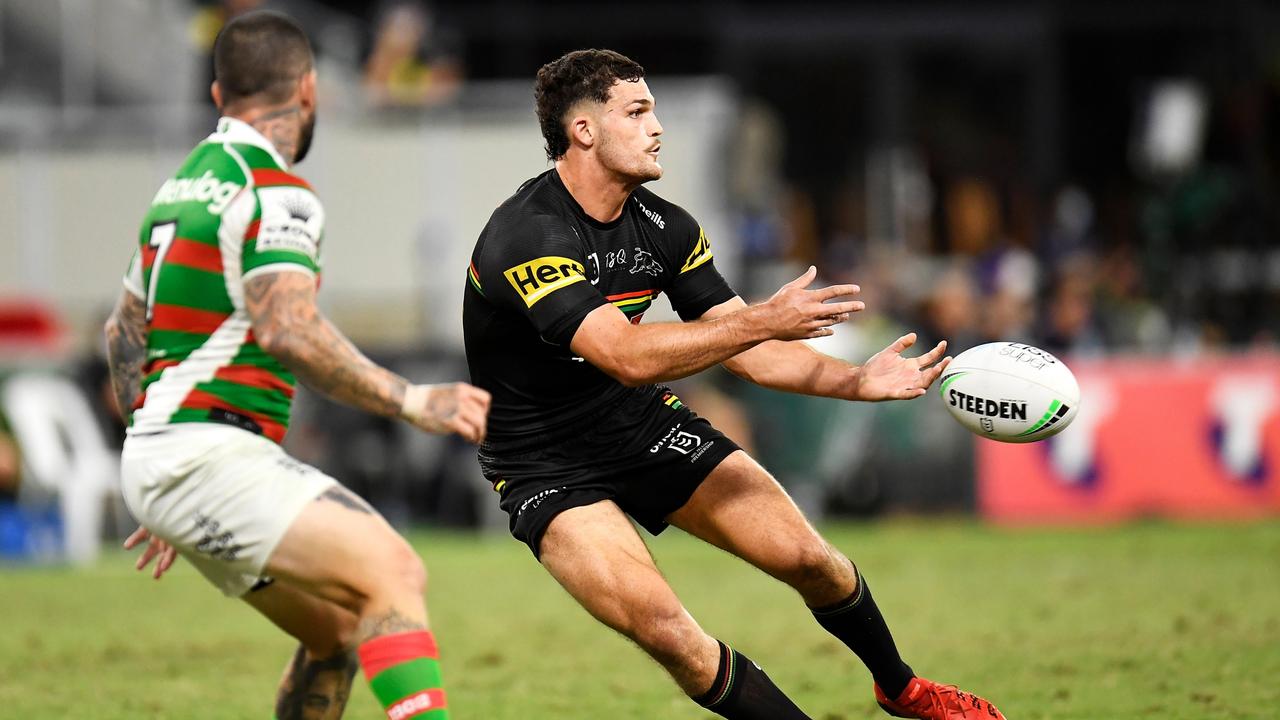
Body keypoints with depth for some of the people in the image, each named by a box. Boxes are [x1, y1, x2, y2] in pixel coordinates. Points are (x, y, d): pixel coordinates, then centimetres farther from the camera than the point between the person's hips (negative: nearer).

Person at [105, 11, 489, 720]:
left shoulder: (184, 183, 19)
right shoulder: (274, 192, -10)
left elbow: (123, 332, 26)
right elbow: (289, 331, -25)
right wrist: (412, 401, -22)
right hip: (209, 454, -10)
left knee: (338, 627, 13)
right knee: (393, 574, -21)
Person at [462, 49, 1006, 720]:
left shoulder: (663, 227, -2)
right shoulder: (525, 236, -27)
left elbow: (746, 352, 3)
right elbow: (628, 357, -35)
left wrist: (858, 381, -10)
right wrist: (763, 320, -35)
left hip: (648, 425, 6)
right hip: (549, 468, -6)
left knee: (808, 558, -1)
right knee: (669, 635, -25)